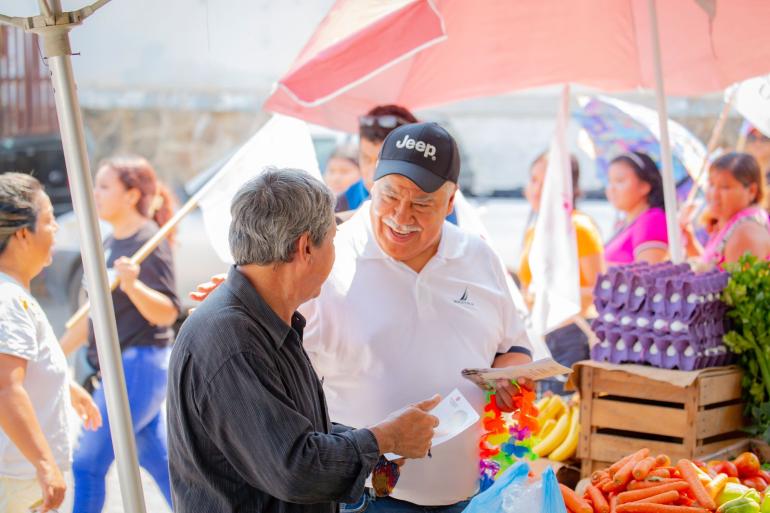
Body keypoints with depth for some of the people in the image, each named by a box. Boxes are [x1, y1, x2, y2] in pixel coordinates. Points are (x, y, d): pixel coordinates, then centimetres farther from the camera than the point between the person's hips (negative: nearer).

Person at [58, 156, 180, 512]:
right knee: (159, 462, 14)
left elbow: (167, 312, -20)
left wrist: (133, 285, -36)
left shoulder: (149, 242, -14)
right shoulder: (111, 243, 12)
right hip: (121, 366, 10)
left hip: (138, 364, -10)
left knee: (89, 463, -6)